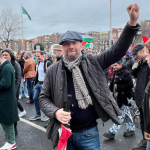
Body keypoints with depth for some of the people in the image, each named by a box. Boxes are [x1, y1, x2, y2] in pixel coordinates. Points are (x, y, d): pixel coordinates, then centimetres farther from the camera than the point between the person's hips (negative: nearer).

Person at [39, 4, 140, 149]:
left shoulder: (92, 62, -3)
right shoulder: (53, 70, -3)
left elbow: (117, 51, -9)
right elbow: (43, 98, 2)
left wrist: (132, 23, -20)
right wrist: (55, 112, -18)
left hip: (89, 132, 0)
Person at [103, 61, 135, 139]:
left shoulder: (126, 73, -15)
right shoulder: (116, 73, 10)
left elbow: (130, 85, -20)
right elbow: (113, 83, 20)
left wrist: (118, 87, -19)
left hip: (124, 97, -9)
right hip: (118, 96, 9)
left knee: (120, 115, -2)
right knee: (126, 113, 18)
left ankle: (112, 132, 0)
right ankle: (131, 129, 30)